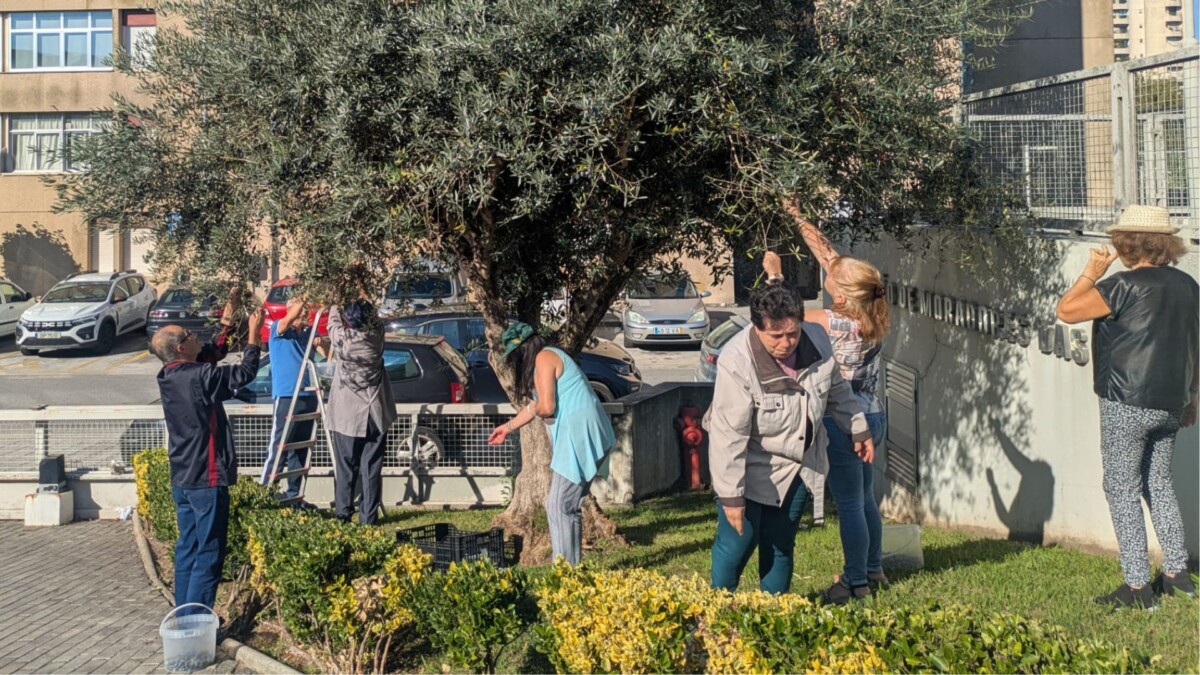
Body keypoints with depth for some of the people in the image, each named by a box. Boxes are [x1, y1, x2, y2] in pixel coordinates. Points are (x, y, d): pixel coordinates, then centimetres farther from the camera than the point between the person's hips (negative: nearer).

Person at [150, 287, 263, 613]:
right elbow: (246, 372, -12)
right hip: (206, 478, -9)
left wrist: (227, 320, 18)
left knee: (187, 547, 16)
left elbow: (212, 353, 19)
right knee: (208, 555, -2)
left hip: (181, 478, 9)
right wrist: (253, 333, -2)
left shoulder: (169, 376, 6)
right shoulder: (199, 378, -20)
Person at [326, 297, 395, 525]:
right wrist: (363, 303, 32)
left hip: (346, 416, -1)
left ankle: (342, 514, 12)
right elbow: (375, 318, 15)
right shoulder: (376, 335, -9)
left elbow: (334, 320, 12)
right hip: (375, 415, 1)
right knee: (371, 468, 4)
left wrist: (336, 305, 33)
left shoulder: (341, 338, -12)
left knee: (345, 469, 8)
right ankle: (368, 517, 5)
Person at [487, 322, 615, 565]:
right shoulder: (548, 357, 22)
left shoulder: (544, 358, -9)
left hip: (579, 437, -10)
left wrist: (536, 410, 4)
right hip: (580, 437, 10)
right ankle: (571, 567, 18)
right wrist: (508, 427, 41)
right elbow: (535, 406, 32)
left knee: (559, 507, -8)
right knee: (569, 506, 13)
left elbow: (546, 407, -18)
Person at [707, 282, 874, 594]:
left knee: (780, 545, 13)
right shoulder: (736, 361, -29)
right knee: (738, 541, -4)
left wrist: (859, 429, 19)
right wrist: (731, 495, -23)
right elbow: (728, 433, -26)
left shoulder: (817, 339, -13)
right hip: (752, 465, -5)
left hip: (799, 461, 5)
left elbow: (837, 389, 9)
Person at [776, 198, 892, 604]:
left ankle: (856, 582, 16)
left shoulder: (833, 324, -25)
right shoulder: (872, 316, -4)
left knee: (849, 504, 4)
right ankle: (873, 570, 35)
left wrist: (774, 272, 2)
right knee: (864, 498, 21)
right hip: (872, 418, 8)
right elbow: (826, 253, 2)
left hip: (843, 425, -8)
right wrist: (797, 217, 7)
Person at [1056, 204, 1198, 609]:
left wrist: (1092, 272, -2)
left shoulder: (1126, 285, -17)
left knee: (1122, 489, -1)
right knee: (1159, 483, 20)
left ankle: (1137, 586, 0)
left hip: (1127, 404, -8)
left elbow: (1067, 310, -16)